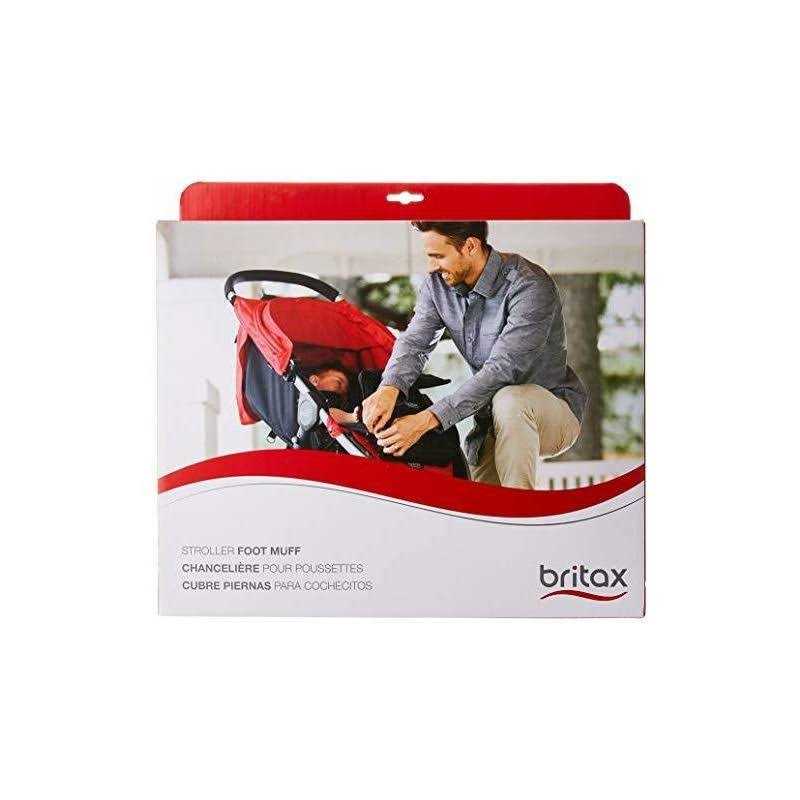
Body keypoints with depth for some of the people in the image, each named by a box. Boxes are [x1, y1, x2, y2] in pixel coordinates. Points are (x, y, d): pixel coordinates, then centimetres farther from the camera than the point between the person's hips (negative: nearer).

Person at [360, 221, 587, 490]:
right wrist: (389, 389, -36)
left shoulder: (530, 286, -25)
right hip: (493, 420, 6)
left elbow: (501, 369, -32)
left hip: (555, 409, -5)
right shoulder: (438, 284, -4)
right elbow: (414, 341, -13)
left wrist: (427, 419, -38)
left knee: (508, 400, -37)